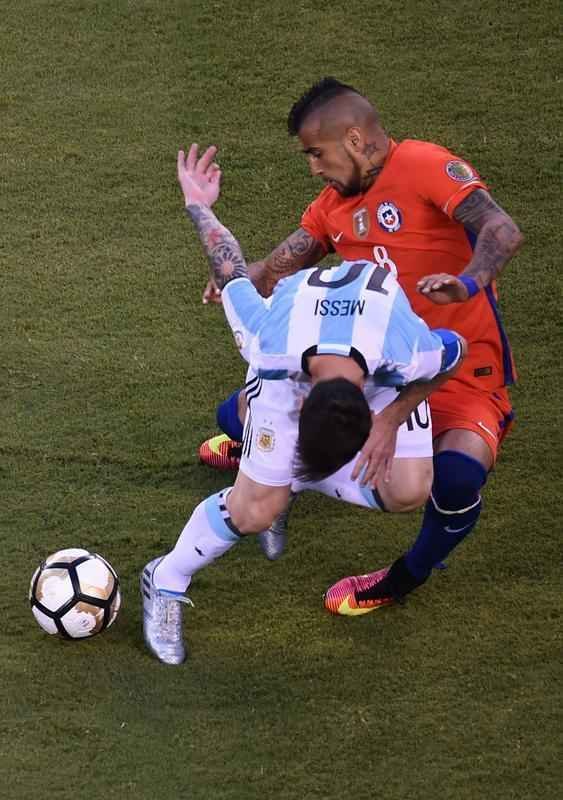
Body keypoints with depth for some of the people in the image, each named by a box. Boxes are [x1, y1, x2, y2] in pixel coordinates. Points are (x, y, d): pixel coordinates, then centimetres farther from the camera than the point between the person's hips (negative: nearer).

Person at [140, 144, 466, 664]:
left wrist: (391, 421, -19)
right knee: (256, 509, -12)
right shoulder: (271, 343, -44)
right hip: (290, 364, -2)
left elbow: (457, 351, -18)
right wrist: (198, 206, -6)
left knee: (408, 491, -16)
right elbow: (233, 273, -25)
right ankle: (166, 583, 15)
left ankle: (297, 483, 12)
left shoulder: (408, 352, -44)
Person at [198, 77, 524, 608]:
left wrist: (468, 283, -48)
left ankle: (412, 574, -7)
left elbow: (503, 231, -28)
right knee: (239, 414, 2)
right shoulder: (335, 203, 10)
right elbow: (280, 269, 4)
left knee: (458, 475, -38)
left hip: (463, 373, -7)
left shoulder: (424, 167, -15)